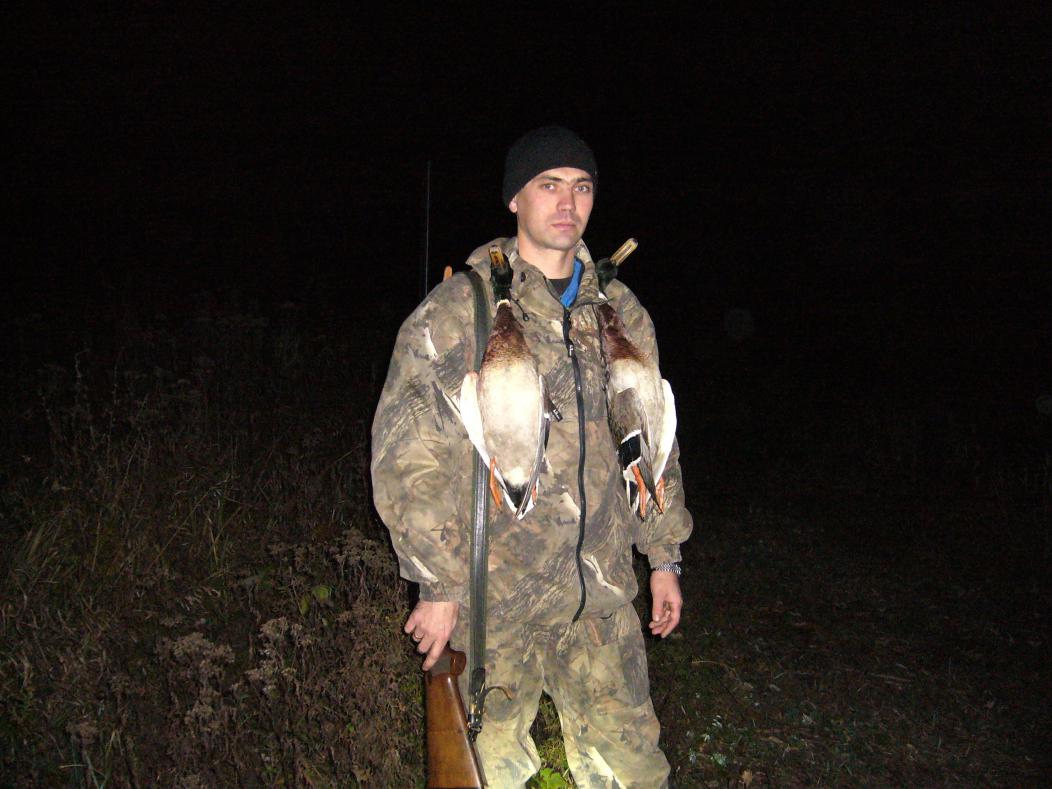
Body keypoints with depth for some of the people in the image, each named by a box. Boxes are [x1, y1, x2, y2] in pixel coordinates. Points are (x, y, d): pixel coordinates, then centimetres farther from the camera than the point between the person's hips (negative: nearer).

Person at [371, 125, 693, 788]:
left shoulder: (622, 313, 8)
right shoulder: (456, 311, -8)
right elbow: (405, 461, -10)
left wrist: (664, 555, 15)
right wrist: (439, 586, -10)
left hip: (602, 592, 4)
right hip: (492, 593, -3)